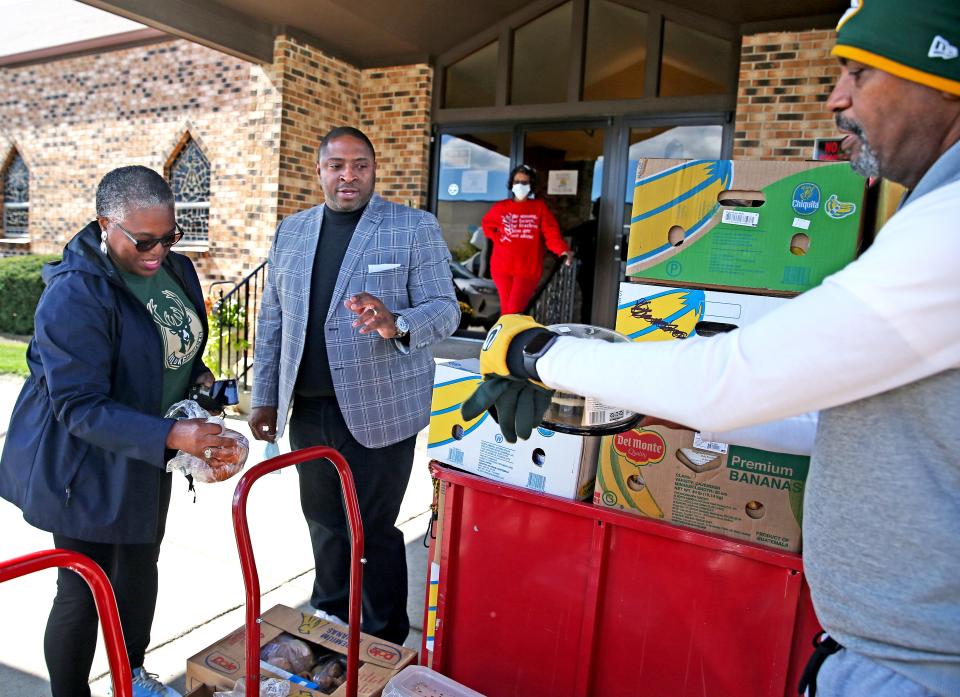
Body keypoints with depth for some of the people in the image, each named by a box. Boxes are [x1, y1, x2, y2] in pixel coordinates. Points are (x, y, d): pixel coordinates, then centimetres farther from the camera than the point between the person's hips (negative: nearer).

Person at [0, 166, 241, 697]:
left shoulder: (175, 269, -1)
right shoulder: (74, 295, -25)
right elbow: (79, 407, -28)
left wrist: (198, 375, -5)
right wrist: (171, 436, -39)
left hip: (147, 455, 8)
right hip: (84, 462, -7)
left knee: (141, 567, 22)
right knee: (84, 593, 5)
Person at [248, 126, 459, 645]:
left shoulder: (415, 229, -4)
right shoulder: (291, 231, 11)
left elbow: (445, 309, -9)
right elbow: (271, 320, 13)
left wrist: (396, 325, -30)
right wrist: (265, 397, 12)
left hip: (379, 411, -5)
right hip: (308, 409, 5)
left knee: (375, 531, 6)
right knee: (323, 524, 19)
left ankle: (386, 643, 27)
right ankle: (328, 620, 42)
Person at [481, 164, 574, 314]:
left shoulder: (540, 207, 2)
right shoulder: (501, 207, 7)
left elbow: (552, 234, -7)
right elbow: (487, 224, 25)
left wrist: (563, 250, -25)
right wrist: (497, 238, 6)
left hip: (528, 269, -3)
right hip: (502, 267, 3)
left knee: (515, 311, -13)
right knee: (506, 310, 9)